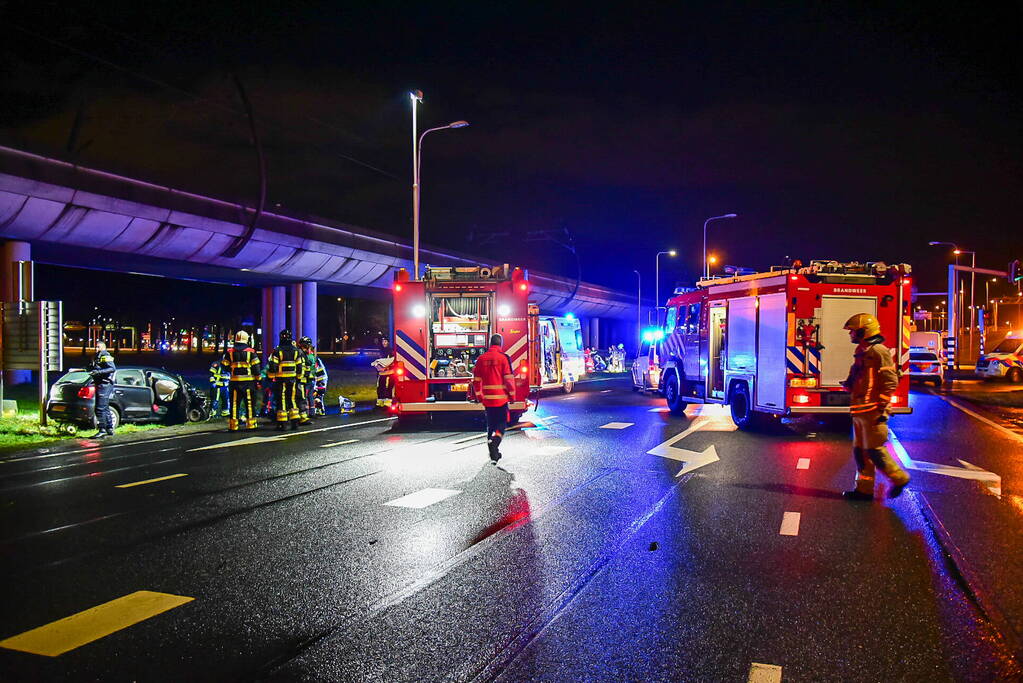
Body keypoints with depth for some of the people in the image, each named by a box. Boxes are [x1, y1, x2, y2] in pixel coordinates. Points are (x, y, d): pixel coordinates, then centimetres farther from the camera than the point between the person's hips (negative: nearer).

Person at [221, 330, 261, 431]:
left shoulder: (229, 352, 2)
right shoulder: (251, 352, -3)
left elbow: (225, 367, 5)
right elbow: (256, 366, -5)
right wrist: (257, 377, 5)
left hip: (235, 381, 1)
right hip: (249, 381, -1)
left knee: (234, 403, 6)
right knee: (249, 403, 6)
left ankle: (233, 425, 6)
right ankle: (251, 424, 6)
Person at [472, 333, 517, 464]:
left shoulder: (481, 359, 4)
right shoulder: (504, 358, -9)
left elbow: (476, 380, 8)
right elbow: (509, 379, -11)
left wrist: (479, 397, 18)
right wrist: (512, 395, 0)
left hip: (487, 399, 4)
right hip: (501, 398, -4)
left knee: (490, 424, 15)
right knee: (502, 423, 5)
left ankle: (494, 453, 19)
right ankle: (495, 442, -22)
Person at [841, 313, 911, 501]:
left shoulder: (878, 351, -12)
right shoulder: (862, 352, 17)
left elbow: (890, 381, -17)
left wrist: (881, 407, -19)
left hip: (872, 411, -10)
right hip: (860, 411, 10)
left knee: (874, 449, -6)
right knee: (860, 450, 10)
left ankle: (899, 478, 11)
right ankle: (864, 489, 14)